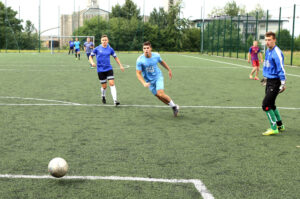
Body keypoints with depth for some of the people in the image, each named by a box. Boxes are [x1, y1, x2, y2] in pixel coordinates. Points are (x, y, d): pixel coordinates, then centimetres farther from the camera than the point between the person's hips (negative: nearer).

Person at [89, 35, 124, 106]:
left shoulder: (110, 49, 2)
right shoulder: (97, 49, -3)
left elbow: (115, 57, 15)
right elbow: (91, 56, 7)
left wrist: (120, 65, 11)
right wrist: (92, 62, -12)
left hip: (109, 69, 1)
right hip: (100, 70, -1)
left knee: (112, 83, -14)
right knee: (104, 86, 3)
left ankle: (115, 100, -17)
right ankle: (103, 97, 35)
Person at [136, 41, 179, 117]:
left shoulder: (156, 55, -13)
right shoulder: (140, 60, -19)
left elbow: (162, 62, 10)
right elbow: (138, 74, -15)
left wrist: (169, 70, 21)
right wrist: (144, 83, -28)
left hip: (158, 77, -1)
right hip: (149, 81, 1)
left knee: (160, 94, -20)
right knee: (158, 96, 2)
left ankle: (174, 106, 1)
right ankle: (173, 107, 21)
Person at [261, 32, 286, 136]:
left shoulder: (277, 53, -17)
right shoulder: (268, 51, 10)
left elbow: (281, 69, -19)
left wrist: (283, 83, -20)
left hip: (275, 82, -9)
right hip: (269, 81, 9)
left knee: (266, 105, -11)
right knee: (271, 105, 17)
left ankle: (274, 128, -4)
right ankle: (280, 126, 30)